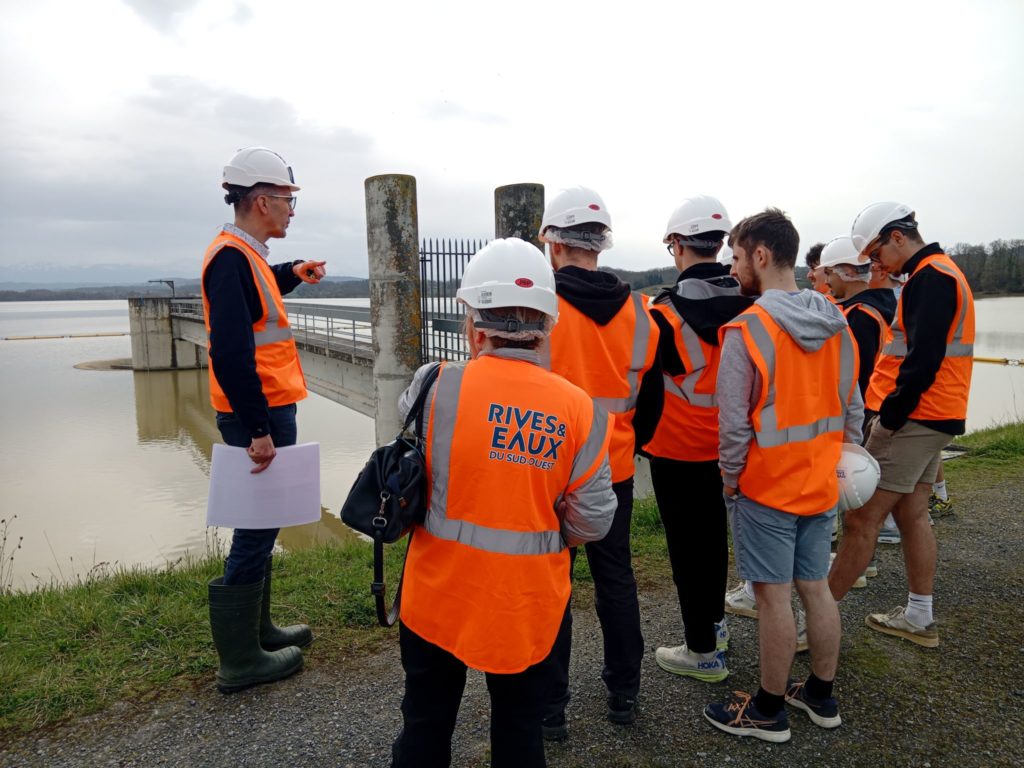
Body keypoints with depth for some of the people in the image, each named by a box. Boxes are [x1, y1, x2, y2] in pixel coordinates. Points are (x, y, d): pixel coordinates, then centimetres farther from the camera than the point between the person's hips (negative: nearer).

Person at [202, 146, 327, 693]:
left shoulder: (244, 253, 13)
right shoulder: (231, 257, -17)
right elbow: (231, 352, -25)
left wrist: (293, 275, 27)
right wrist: (258, 430, -24)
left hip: (267, 411, 10)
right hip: (258, 416, -10)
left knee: (261, 524, 18)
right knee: (256, 529, -1)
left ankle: (256, 630, 33)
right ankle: (240, 661, 13)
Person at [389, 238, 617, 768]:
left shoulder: (437, 387, -18)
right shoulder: (581, 410, -13)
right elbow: (591, 523, -9)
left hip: (441, 591, 0)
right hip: (529, 602, 1)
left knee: (426, 725, 22)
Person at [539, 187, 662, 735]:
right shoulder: (637, 312, 0)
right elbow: (651, 400, 8)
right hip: (614, 471, 4)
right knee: (615, 577, 18)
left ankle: (550, 708, 22)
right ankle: (623, 694, 34)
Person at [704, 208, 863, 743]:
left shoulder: (748, 328, -17)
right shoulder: (836, 323, 4)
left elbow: (734, 422, -17)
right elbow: (853, 407, 8)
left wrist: (730, 478, -4)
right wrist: (838, 461, 17)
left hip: (766, 487, -7)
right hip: (820, 484, 7)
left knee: (774, 597, 4)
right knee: (816, 587, 17)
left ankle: (769, 711, 21)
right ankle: (821, 697, 34)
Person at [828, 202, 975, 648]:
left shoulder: (930, 277, -14)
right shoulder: (937, 273, 18)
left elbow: (923, 360, -23)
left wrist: (890, 416, -16)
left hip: (912, 418, -10)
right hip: (929, 417, 10)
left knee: (862, 518, -6)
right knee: (911, 514, 15)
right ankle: (919, 618, 25)